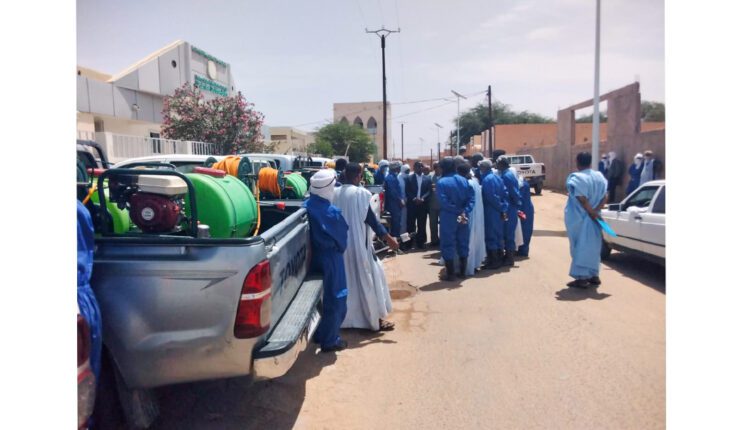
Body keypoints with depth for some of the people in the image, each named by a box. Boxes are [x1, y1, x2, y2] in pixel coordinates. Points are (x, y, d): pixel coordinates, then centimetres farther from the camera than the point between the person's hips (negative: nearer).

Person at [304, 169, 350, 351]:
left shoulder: (306, 206, -6)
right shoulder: (332, 212, -21)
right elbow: (342, 237, -8)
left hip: (313, 256, 6)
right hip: (331, 259, -6)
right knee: (334, 299, 8)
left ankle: (319, 334, 33)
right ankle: (329, 340, 16)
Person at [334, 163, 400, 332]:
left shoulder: (335, 193, 4)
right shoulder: (360, 193, -13)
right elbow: (370, 217, -15)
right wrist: (387, 237, -11)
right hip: (358, 244, -6)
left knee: (346, 280, 15)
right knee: (366, 279, 3)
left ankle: (346, 318, 22)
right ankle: (375, 319, 9)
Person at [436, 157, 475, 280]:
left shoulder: (441, 182, -9)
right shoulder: (464, 180, 5)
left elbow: (444, 202, -19)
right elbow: (471, 198, -5)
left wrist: (458, 211, -15)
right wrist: (464, 211, -13)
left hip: (448, 218, -5)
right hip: (463, 217, 5)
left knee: (448, 245, 3)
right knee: (463, 243, 14)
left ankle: (451, 274, 5)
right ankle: (463, 271, 22)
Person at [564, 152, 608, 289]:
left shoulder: (576, 178, -15)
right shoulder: (600, 176, 6)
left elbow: (582, 199, -20)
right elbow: (605, 197, 1)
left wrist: (592, 212, -8)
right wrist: (595, 211, -7)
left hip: (579, 219, -6)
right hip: (592, 218, 6)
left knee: (580, 247, 0)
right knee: (593, 246, 15)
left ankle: (582, 278, 1)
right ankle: (593, 275, 21)